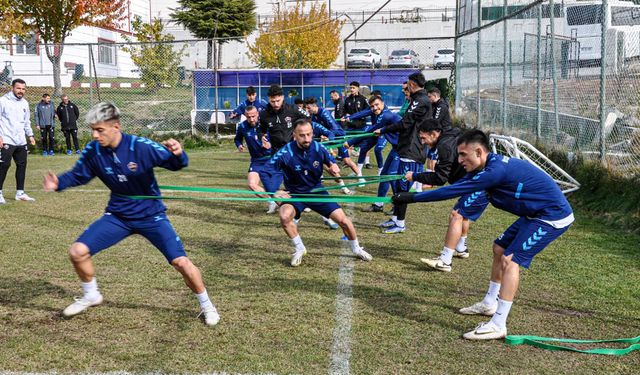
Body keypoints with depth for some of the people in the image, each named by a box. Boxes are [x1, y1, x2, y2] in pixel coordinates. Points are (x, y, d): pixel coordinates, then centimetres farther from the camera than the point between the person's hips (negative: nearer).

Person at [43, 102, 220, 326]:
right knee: (77, 252, -9)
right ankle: (91, 296, 20)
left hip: (150, 215, -3)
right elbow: (78, 176, 5)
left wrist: (177, 154, -43)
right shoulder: (92, 151, -12)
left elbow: (177, 164, -18)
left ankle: (206, 305, 12)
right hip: (117, 215, 4)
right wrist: (58, 183, -17)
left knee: (180, 262, -13)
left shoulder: (141, 147, -23)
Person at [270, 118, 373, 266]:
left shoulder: (318, 148, -15)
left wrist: (333, 167, -21)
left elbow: (332, 162, 3)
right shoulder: (286, 153, -24)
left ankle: (356, 248, 26)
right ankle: (299, 249, -4)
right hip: (294, 193, -2)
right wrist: (274, 192, -35)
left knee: (342, 219, -3)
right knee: (285, 216, -31)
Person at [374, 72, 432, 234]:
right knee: (399, 185, 15)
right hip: (408, 149, 10)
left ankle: (400, 224, 3)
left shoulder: (420, 101, -15)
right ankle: (395, 218, 24)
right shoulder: (419, 99, 16)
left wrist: (383, 130, -10)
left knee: (403, 187, -4)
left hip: (412, 152, -10)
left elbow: (405, 123, -18)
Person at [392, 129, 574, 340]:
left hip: (553, 216, -11)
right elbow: (457, 185, 7)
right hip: (536, 214, 11)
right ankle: (489, 304, 33)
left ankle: (498, 325, -16)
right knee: (500, 249, 18)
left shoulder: (496, 170, -28)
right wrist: (412, 196, 1)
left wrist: (413, 198, -23)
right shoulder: (490, 166, 3)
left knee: (510, 259, -17)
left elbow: (455, 191, -28)